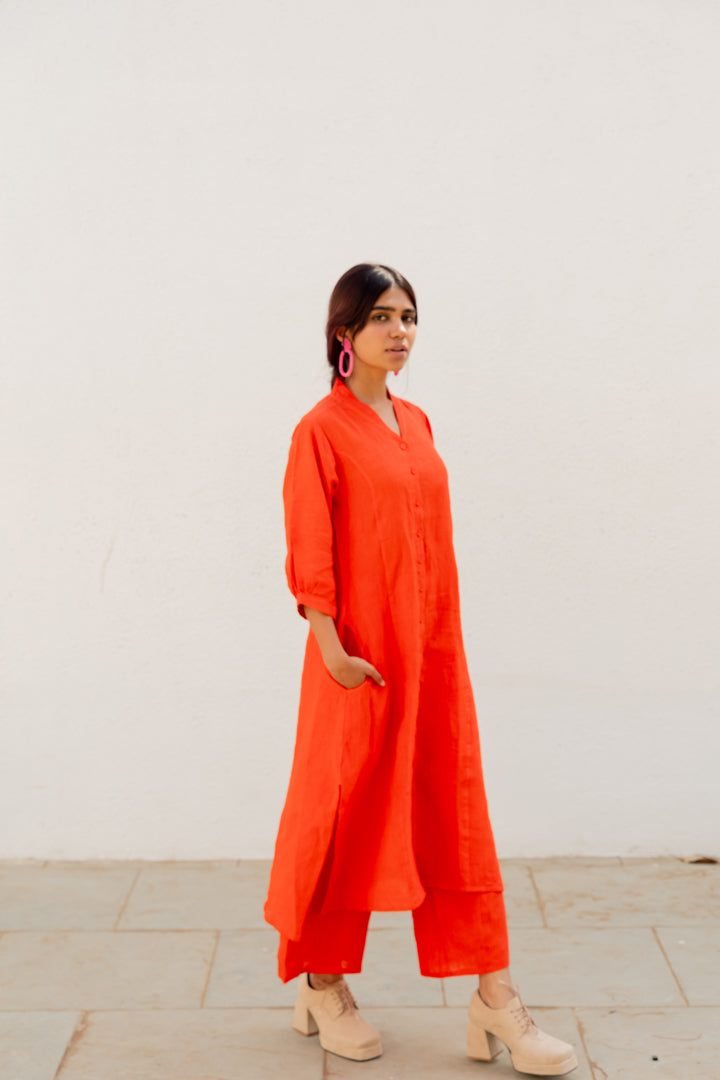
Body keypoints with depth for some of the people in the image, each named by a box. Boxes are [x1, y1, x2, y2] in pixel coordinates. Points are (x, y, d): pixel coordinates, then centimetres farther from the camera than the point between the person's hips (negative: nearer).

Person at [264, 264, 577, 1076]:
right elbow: (310, 549, -10)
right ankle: (323, 986, 25)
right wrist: (330, 642, -16)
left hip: (433, 645, 6)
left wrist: (442, 637, 12)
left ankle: (494, 1001, 13)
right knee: (348, 810, 5)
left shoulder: (416, 423, 13)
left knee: (454, 810, 7)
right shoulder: (322, 430, -6)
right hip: (364, 651, -6)